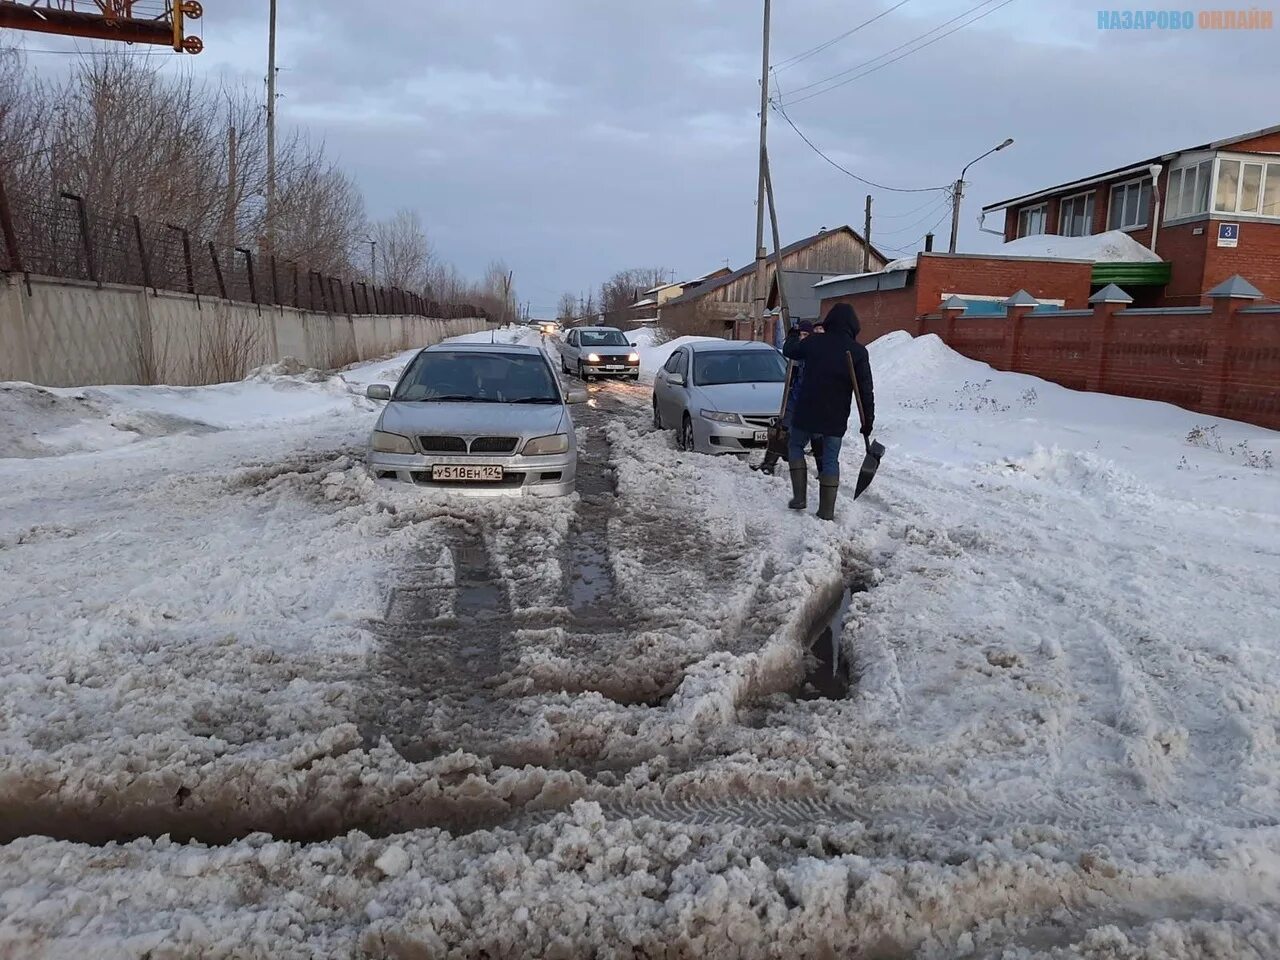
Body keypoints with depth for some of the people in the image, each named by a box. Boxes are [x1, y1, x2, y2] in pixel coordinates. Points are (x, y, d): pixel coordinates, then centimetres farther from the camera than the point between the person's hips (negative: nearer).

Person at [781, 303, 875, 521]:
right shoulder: (858, 351, -5)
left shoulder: (813, 342, -4)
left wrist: (793, 336, 38)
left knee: (796, 447, 20)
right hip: (836, 418, 0)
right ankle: (827, 511, 10)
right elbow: (865, 390, -6)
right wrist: (868, 420, 0)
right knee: (831, 460, 10)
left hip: (806, 413, 0)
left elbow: (789, 351, 17)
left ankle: (799, 497, 12)